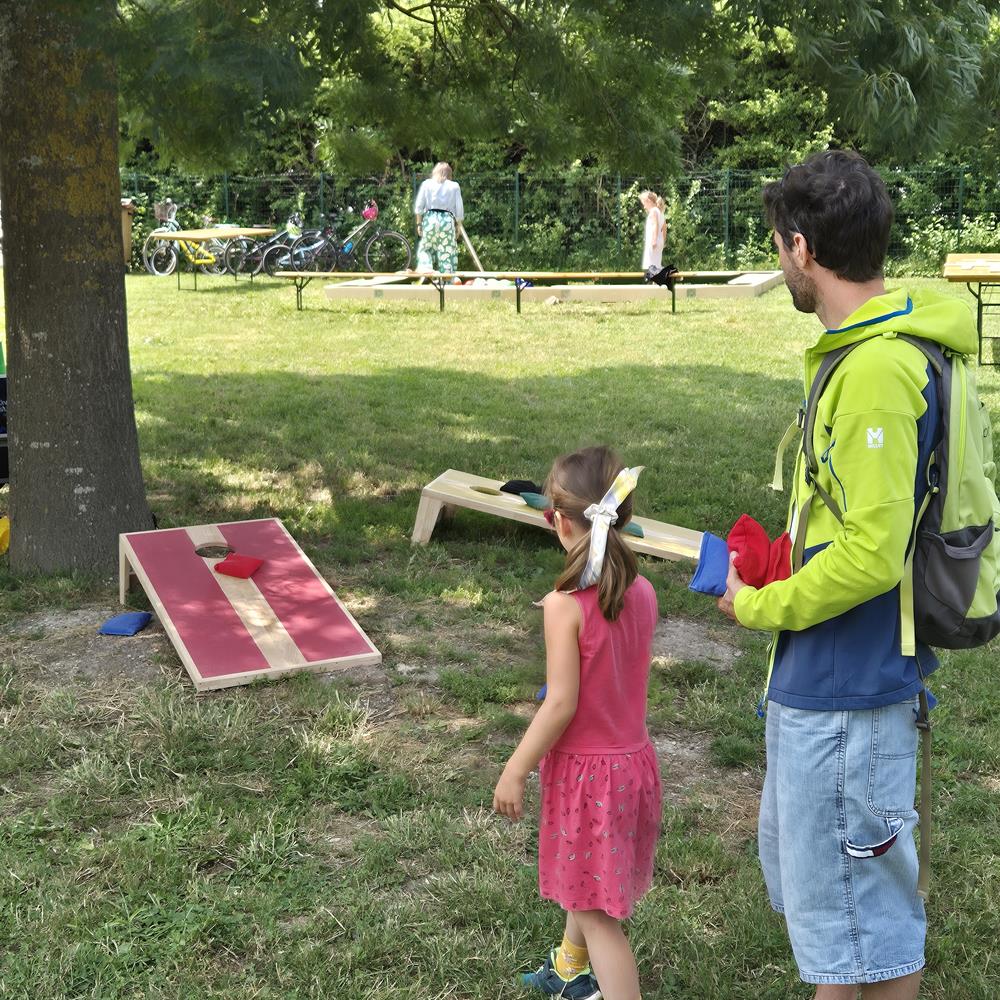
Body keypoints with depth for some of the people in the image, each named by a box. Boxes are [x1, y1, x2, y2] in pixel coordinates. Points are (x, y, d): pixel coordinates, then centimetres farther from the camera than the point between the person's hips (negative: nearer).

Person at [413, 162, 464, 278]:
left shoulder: (426, 184, 9)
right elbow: (459, 208, 6)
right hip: (447, 219, 0)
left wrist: (419, 223, 13)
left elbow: (418, 206, 5)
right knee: (447, 252, 3)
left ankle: (424, 269, -10)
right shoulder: (454, 186, 9)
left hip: (430, 218, 0)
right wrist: (459, 225, 16)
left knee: (425, 249, 14)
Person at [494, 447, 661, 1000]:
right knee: (585, 886, 30)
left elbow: (561, 705, -21)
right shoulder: (642, 593, -4)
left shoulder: (565, 605, -23)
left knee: (596, 911, 2)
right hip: (634, 759, 8)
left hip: (586, 769, -8)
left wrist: (514, 772, -11)